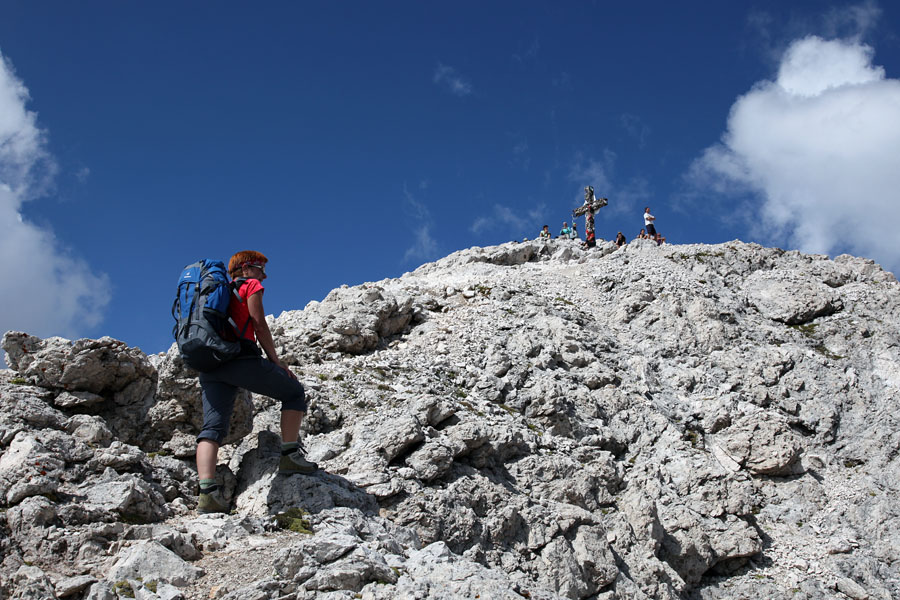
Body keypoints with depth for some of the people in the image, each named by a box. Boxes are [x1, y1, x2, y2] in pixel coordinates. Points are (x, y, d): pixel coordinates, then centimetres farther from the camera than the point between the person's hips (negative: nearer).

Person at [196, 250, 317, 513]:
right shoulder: (251, 285, 11)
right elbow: (259, 324, 0)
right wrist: (276, 361, 4)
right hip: (240, 358, -7)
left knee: (212, 427, -4)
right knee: (294, 391, 10)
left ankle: (207, 492, -20)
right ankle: (290, 456, 3)